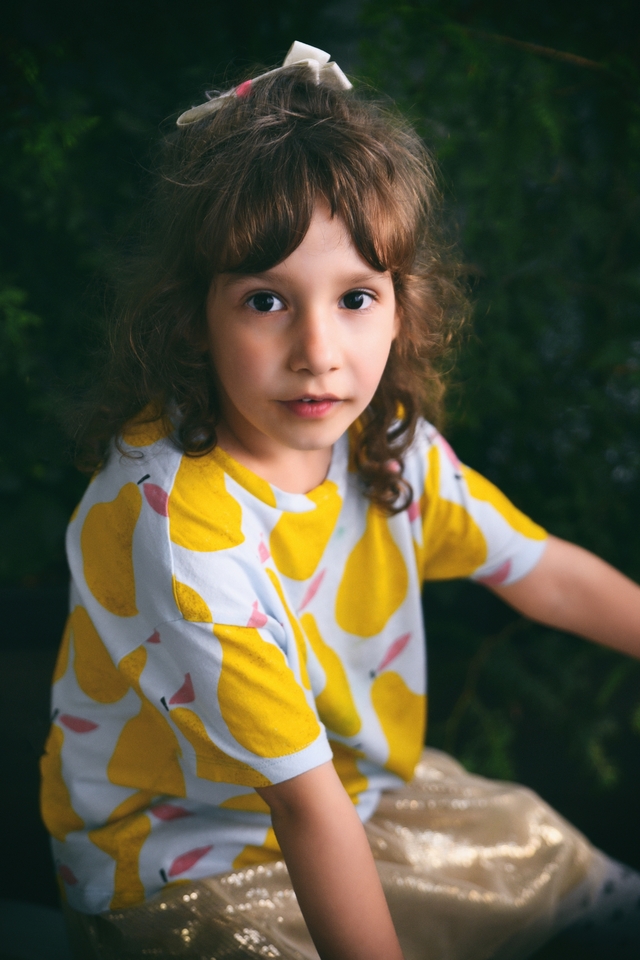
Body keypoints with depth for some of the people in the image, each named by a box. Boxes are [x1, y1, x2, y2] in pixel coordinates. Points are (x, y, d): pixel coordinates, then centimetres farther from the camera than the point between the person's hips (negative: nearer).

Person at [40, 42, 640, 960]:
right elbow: (306, 802, -33)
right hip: (179, 861, -6)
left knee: (551, 856, 15)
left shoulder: (382, 436, -13)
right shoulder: (175, 526, -36)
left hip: (357, 781, 7)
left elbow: (547, 574, 2)